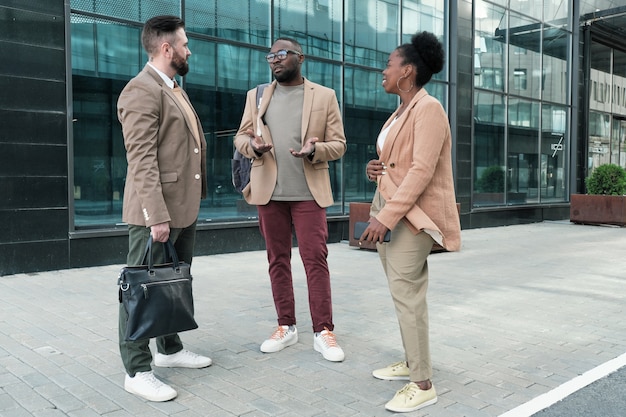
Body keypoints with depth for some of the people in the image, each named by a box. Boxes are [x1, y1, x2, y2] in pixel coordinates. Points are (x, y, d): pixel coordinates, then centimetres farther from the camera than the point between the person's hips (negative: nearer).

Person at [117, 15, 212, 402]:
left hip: (185, 209, 9)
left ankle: (170, 348, 32)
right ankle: (137, 370, 11)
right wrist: (157, 215, -24)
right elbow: (142, 159, -19)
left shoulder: (176, 90, 18)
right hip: (157, 211, -9)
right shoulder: (142, 89, -12)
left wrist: (190, 203, 16)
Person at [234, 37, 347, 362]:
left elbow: (338, 144, 3)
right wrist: (252, 145, -12)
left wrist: (315, 149, -18)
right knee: (277, 259, 8)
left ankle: (323, 332, 4)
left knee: (315, 259, -4)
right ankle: (286, 326, 19)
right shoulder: (256, 96, 13)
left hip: (309, 192, -2)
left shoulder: (324, 96, 6)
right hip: (269, 191, 3)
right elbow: (241, 136, 12)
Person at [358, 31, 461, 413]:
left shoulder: (428, 109, -12)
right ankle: (412, 363, 25)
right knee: (403, 291, 13)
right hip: (391, 210, 9)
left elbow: (422, 170, -21)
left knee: (407, 293, -10)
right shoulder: (401, 112, 17)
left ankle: (423, 385, -2)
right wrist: (380, 168, 7)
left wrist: (386, 216, -24)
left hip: (411, 215, -9)